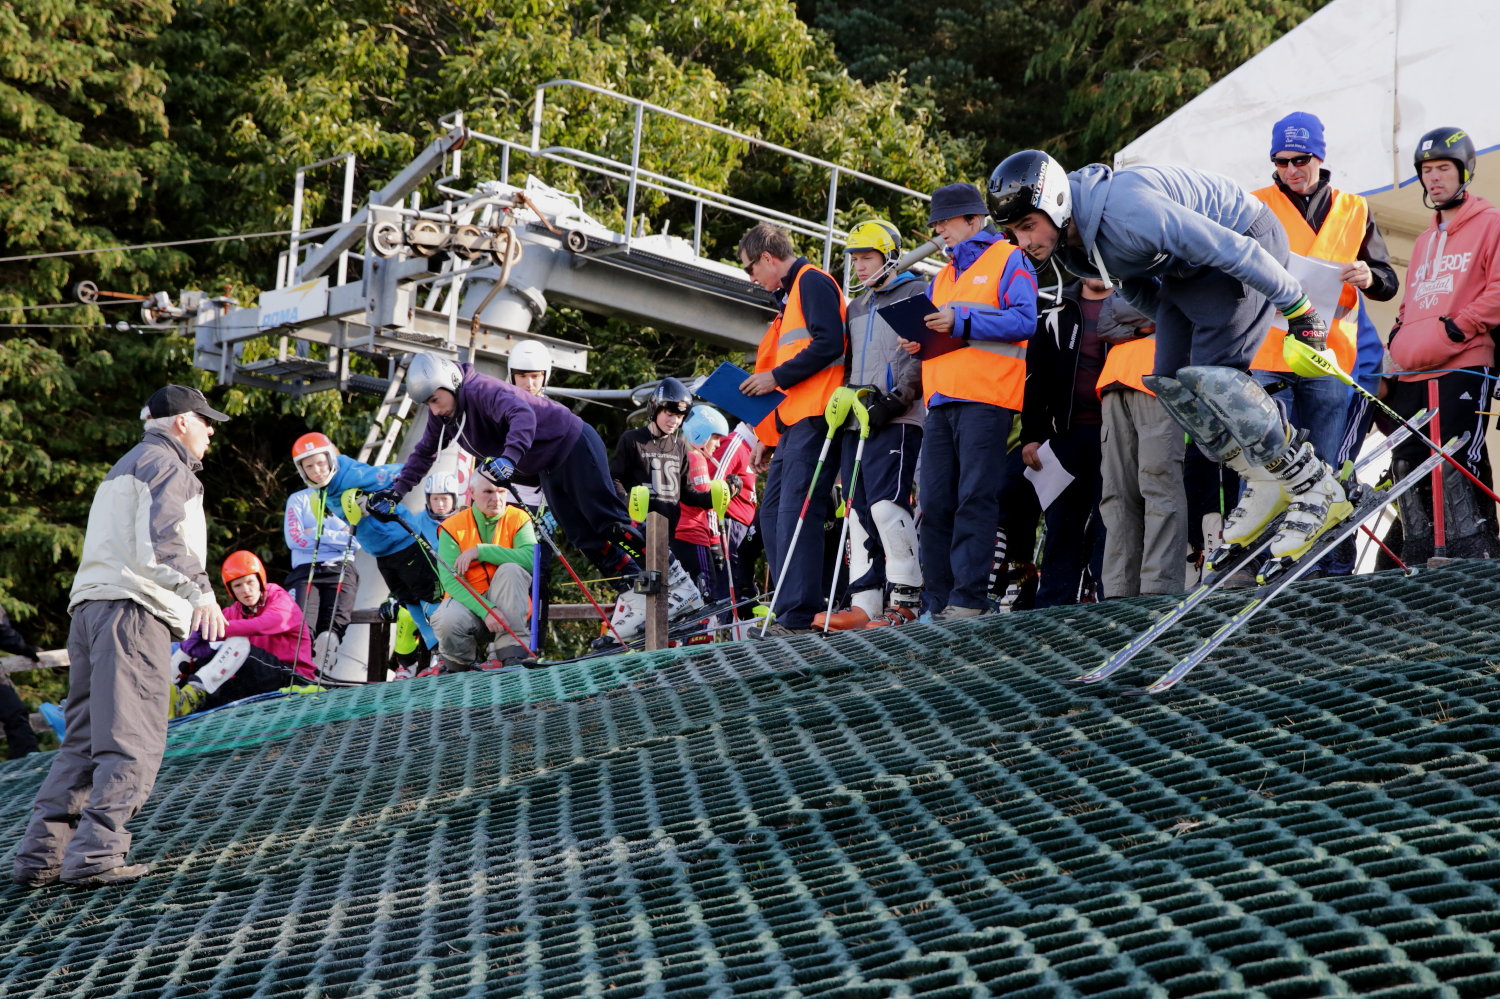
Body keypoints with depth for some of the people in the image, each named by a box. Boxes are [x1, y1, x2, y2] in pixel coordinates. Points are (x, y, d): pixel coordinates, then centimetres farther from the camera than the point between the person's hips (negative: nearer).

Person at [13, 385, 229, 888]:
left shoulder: (125, 466, 30)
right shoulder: (167, 464, -1)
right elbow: (160, 540, -17)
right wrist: (199, 591, -26)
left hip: (90, 606, 10)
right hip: (132, 608, -10)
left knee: (84, 738, 9)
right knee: (133, 742, -11)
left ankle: (41, 854, 4)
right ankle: (96, 855, -17)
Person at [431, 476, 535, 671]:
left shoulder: (518, 519, -1)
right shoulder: (452, 527, -4)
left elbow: (532, 558, -22)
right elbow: (451, 581, -14)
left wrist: (480, 551, -24)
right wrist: (486, 611, -29)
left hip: (507, 604, 1)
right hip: (467, 600, -1)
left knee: (511, 569, -28)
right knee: (448, 621, -34)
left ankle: (511, 653, -24)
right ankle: (459, 662, 2)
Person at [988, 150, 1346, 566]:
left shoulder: (1126, 211, -37)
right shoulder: (1072, 250, -7)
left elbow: (1235, 250, -32)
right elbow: (1138, 288, 14)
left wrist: (1298, 310, -24)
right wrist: (1178, 330, 22)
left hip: (1247, 239, -9)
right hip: (1187, 269, 9)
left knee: (1212, 373, -21)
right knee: (1169, 379, -2)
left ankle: (1318, 490, -12)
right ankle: (1266, 484, 11)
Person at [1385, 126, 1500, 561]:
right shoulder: (1424, 240, 28)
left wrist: (1455, 329, -13)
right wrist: (1396, 348, 18)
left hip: (1462, 369, -7)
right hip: (1410, 377, 7)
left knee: (1456, 470, -15)